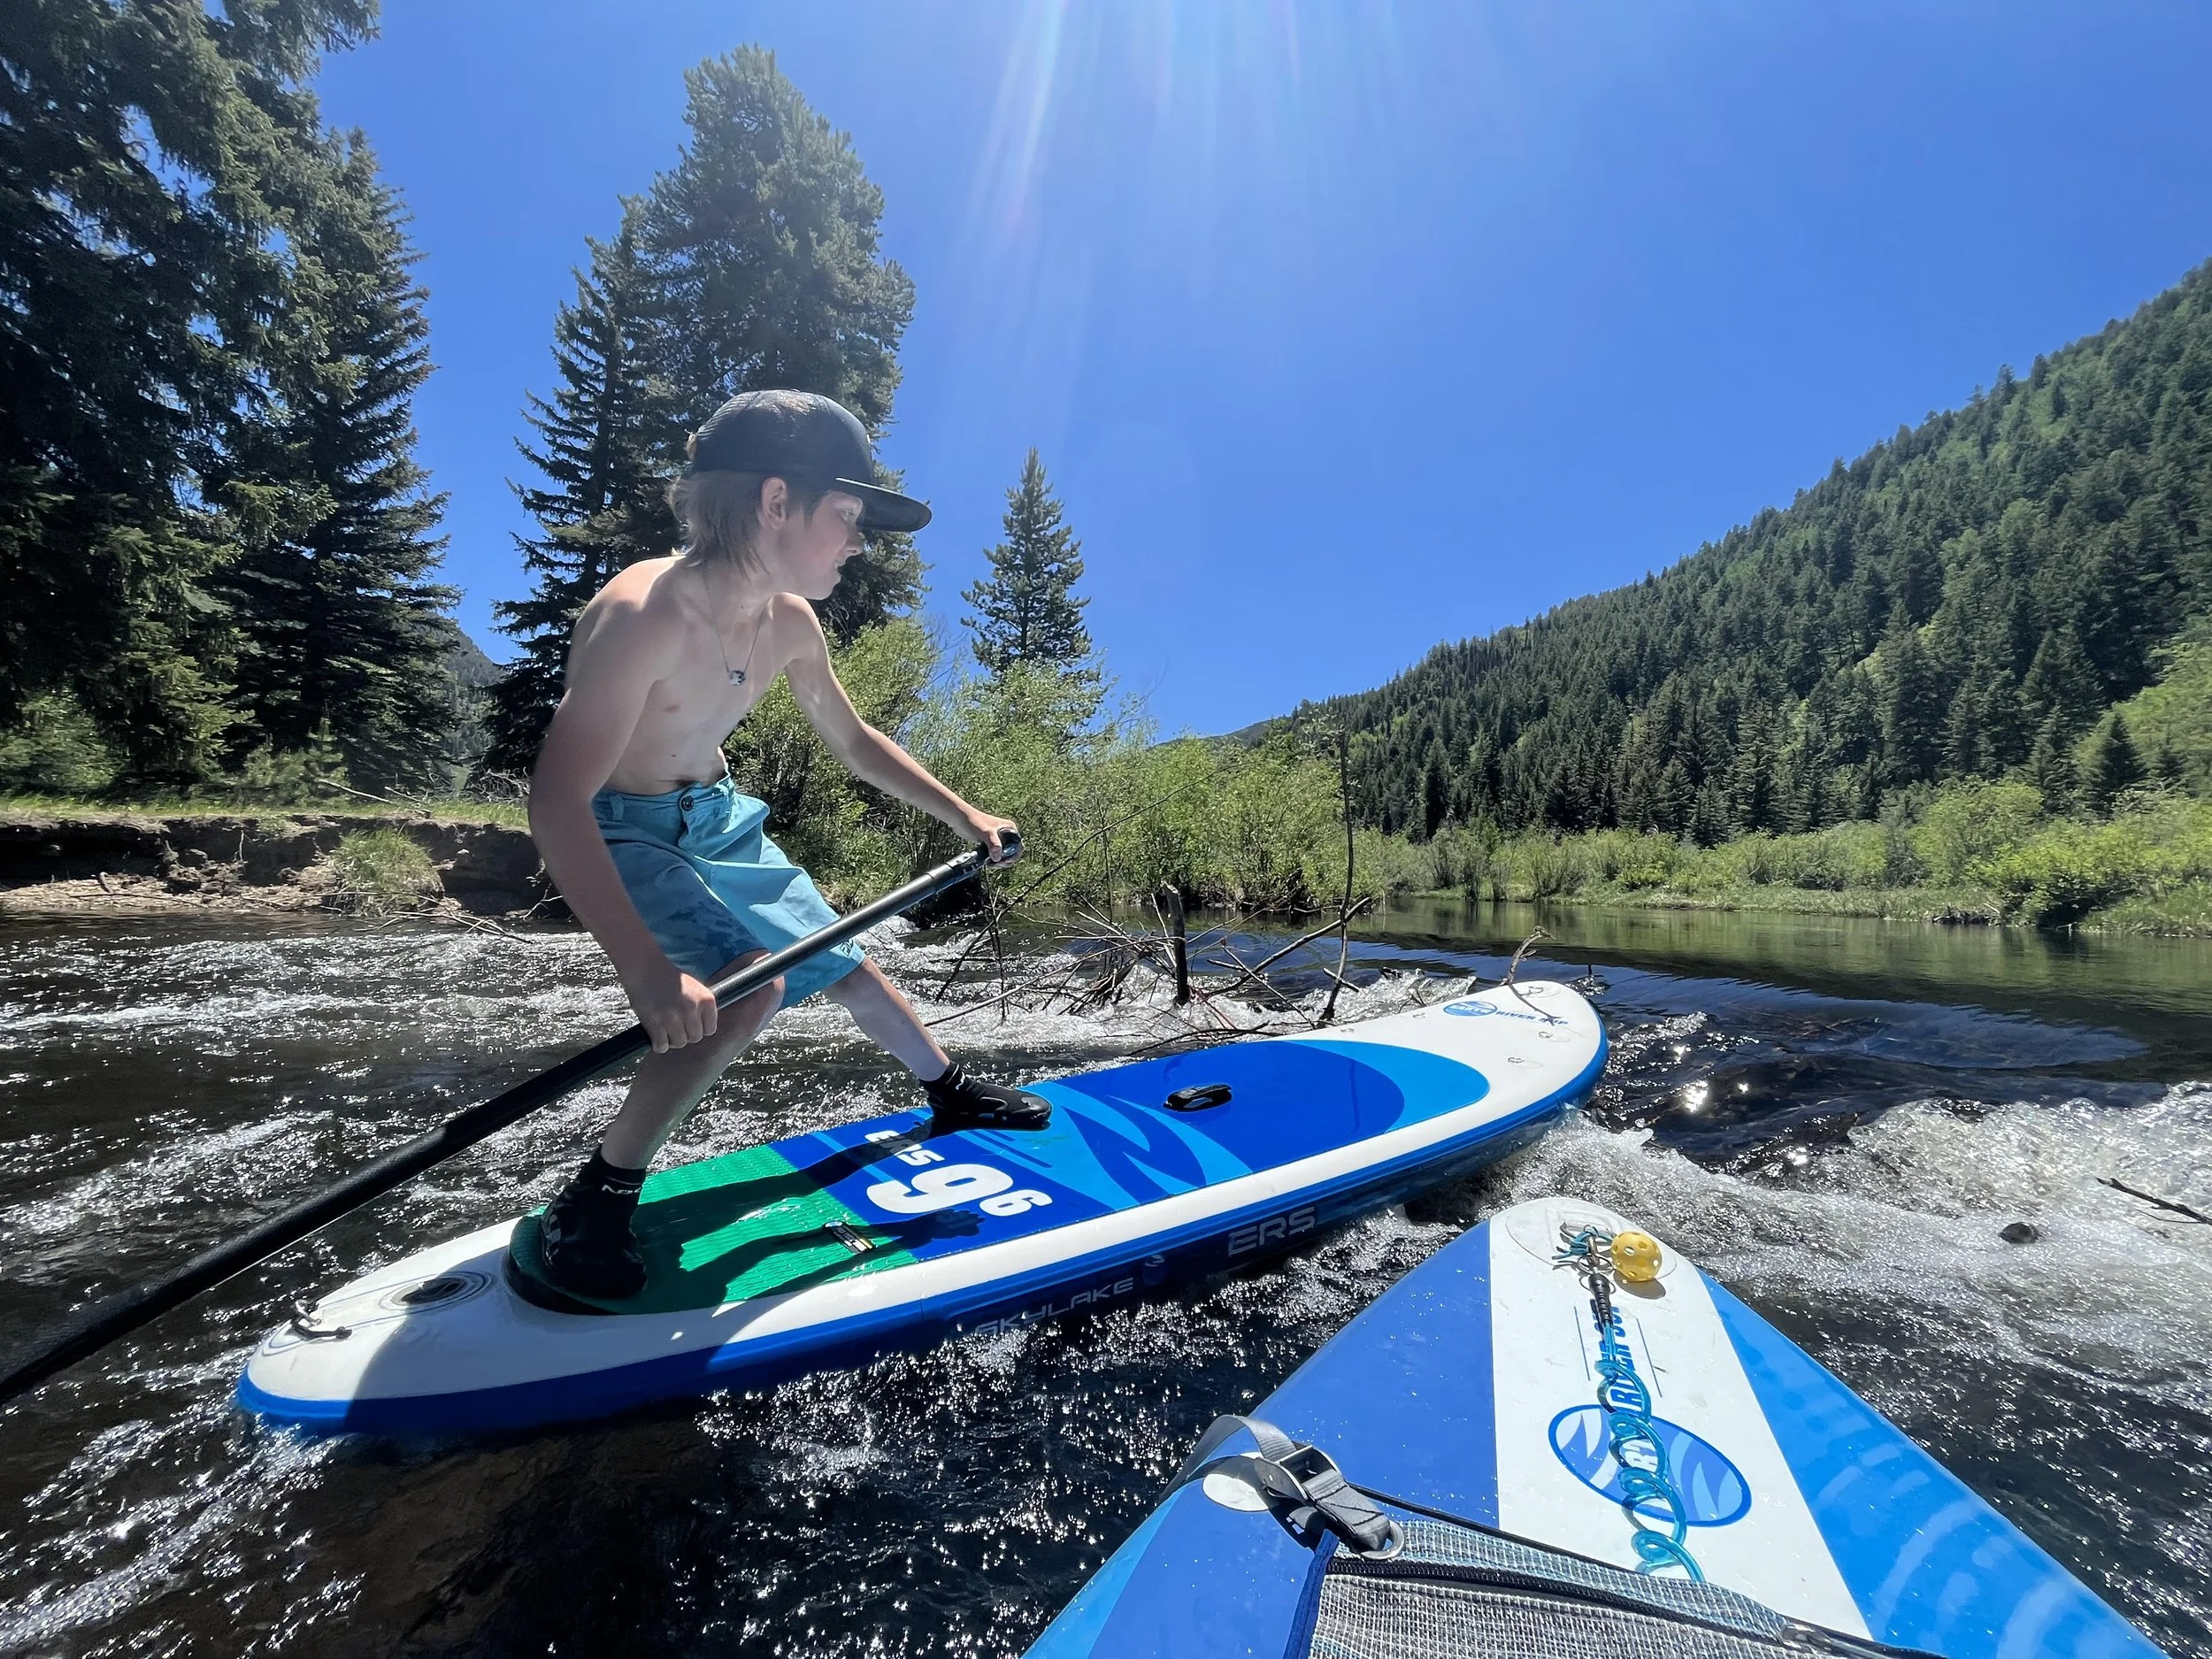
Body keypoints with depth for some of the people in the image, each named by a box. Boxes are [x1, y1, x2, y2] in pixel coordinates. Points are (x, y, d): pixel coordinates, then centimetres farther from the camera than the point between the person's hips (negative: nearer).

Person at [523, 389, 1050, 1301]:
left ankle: (951, 1091, 33)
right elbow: (557, 805, -38)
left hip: (717, 821, 7)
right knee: (745, 984, -26)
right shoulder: (642, 614, -33)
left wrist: (965, 818, 5)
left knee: (838, 958, 12)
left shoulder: (789, 626, -10)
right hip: (617, 834, -7)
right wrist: (647, 972, -46)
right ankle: (595, 1201, -6)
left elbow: (853, 741, 5)